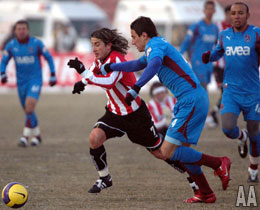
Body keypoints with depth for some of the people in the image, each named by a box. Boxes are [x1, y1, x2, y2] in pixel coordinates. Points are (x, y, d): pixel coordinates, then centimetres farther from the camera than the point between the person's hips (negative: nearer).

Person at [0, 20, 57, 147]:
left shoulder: (36, 43, -9)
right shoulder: (11, 45, -1)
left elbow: (48, 57, 1)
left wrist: (53, 76, -1)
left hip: (35, 79, -4)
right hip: (21, 82, 4)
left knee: (29, 106, -22)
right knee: (28, 110, 11)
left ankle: (25, 137, -21)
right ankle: (37, 135, 31)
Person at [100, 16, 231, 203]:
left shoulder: (155, 45, -9)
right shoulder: (158, 46, 23)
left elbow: (155, 64, -33)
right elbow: (137, 65, 42)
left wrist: (135, 88, -41)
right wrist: (108, 68, 44)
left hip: (192, 101, -10)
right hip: (193, 100, 10)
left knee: (168, 152, -10)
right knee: (180, 151, 15)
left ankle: (219, 164, -6)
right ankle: (206, 194, 17)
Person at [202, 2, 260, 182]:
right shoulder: (224, 36, 5)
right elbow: (218, 52, 23)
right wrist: (209, 56, 2)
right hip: (231, 91, 2)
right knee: (228, 128, -17)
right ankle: (241, 136, 20)